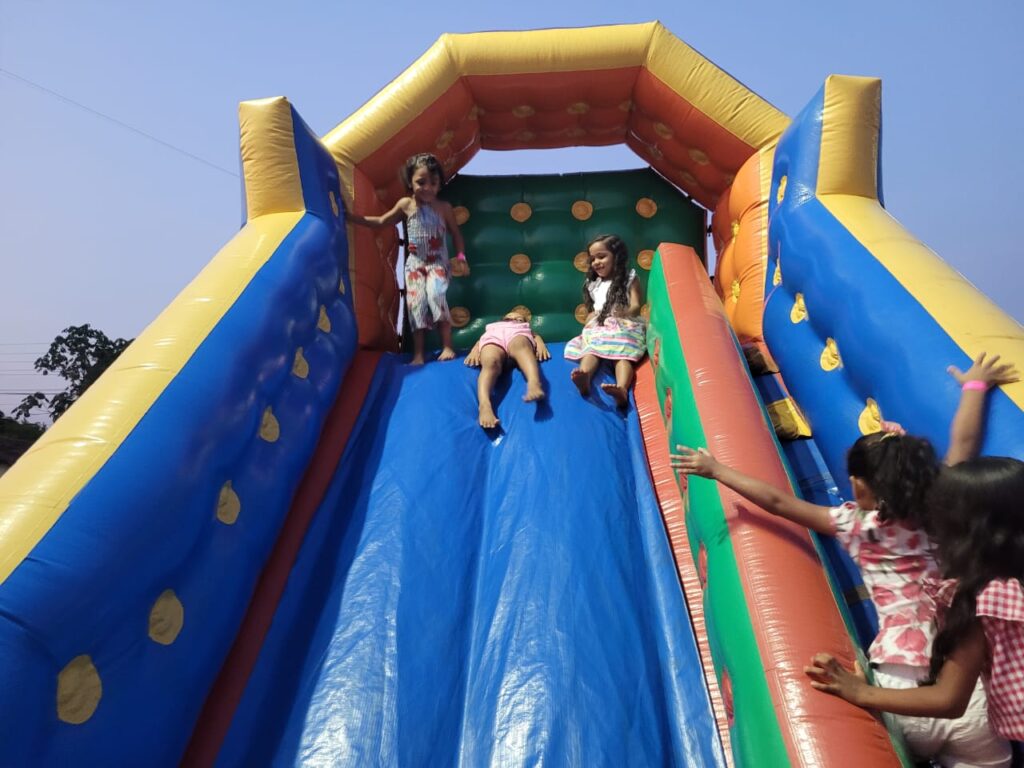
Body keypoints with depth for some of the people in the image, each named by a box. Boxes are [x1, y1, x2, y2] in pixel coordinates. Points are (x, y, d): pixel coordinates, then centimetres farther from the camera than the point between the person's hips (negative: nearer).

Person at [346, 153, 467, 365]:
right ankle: (418, 354, -1)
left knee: (436, 296, -26)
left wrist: (461, 258, -5)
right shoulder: (406, 205, 1)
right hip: (415, 264, 3)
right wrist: (349, 216, 10)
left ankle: (447, 346, -15)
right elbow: (380, 222, 12)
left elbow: (456, 234, 7)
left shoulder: (444, 207, -4)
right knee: (416, 303, -6)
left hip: (438, 263, -2)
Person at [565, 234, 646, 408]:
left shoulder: (630, 279, 14)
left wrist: (624, 312, -19)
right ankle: (584, 379, -64)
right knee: (591, 350, -33)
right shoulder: (593, 284, 27)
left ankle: (622, 390, -62)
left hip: (624, 326, -2)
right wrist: (588, 322, 4)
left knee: (622, 354, -34)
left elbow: (636, 307, 3)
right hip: (598, 327, 3)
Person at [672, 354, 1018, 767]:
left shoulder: (857, 526, -3)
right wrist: (975, 384, 23)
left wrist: (716, 469, 4)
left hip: (903, 690, -1)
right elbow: (963, 444, 9)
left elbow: (777, 501, -3)